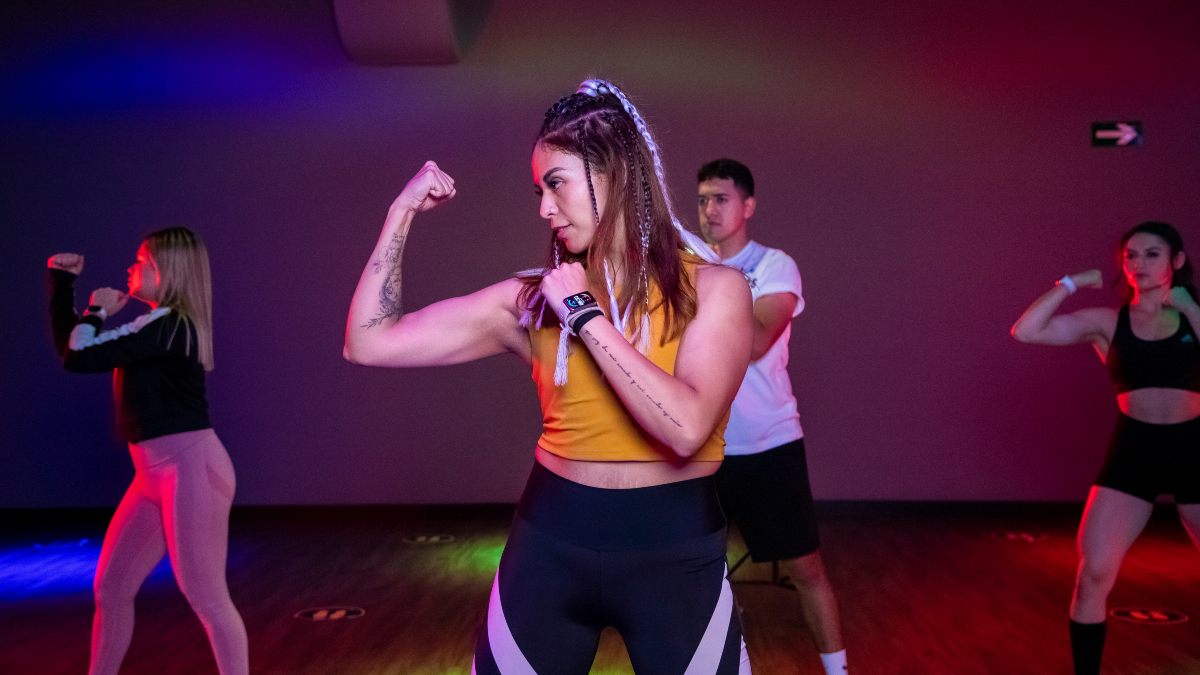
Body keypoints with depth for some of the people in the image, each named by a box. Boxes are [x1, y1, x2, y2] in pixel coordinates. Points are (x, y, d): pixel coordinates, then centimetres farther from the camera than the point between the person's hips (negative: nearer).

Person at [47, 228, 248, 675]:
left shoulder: (167, 326, -14)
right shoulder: (158, 326, 15)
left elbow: (78, 357, -17)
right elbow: (68, 342, 19)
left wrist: (97, 310, 0)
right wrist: (62, 279, 15)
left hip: (192, 467, -10)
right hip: (155, 475, 10)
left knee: (205, 596, -6)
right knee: (110, 588, 12)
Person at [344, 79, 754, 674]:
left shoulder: (712, 287, -6)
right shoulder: (532, 300, 0)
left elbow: (686, 427, -23)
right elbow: (369, 343, -2)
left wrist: (585, 314, -15)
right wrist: (403, 212, -2)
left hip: (675, 558, -2)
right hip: (549, 547, 2)